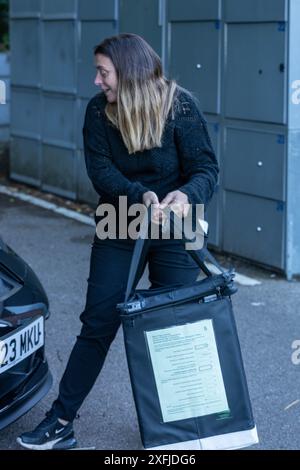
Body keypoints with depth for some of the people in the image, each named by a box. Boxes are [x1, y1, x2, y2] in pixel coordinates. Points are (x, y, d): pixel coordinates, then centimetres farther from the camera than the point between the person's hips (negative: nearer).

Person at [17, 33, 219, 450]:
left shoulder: (181, 107, -14)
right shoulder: (99, 111, -6)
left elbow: (207, 169, -17)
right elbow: (101, 171, -14)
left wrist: (186, 194, -39)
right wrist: (141, 195, -33)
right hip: (118, 231, 2)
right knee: (98, 324, 2)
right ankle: (61, 422, 8)